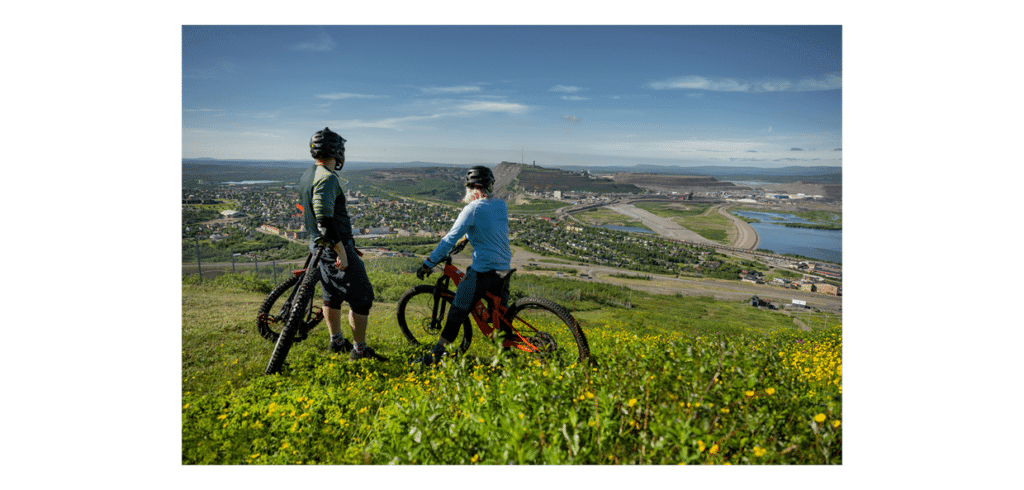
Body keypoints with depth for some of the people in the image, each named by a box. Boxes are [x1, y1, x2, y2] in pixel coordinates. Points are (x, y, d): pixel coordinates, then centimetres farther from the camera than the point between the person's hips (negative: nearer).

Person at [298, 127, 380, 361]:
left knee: (331, 294, 21)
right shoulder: (327, 178, -22)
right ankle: (359, 349, 8)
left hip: (318, 245, 10)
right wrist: (341, 250, -26)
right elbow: (324, 218, -30)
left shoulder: (306, 176, 9)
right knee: (361, 297, 0)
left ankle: (336, 341, 35)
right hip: (335, 248, -10)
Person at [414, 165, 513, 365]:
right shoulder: (501, 205, 8)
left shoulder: (473, 208, -11)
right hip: (504, 269, 6)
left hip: (482, 270, -6)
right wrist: (467, 237, 32)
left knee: (457, 312, 2)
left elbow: (450, 238, -14)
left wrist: (428, 263, -12)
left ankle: (437, 354, 9)